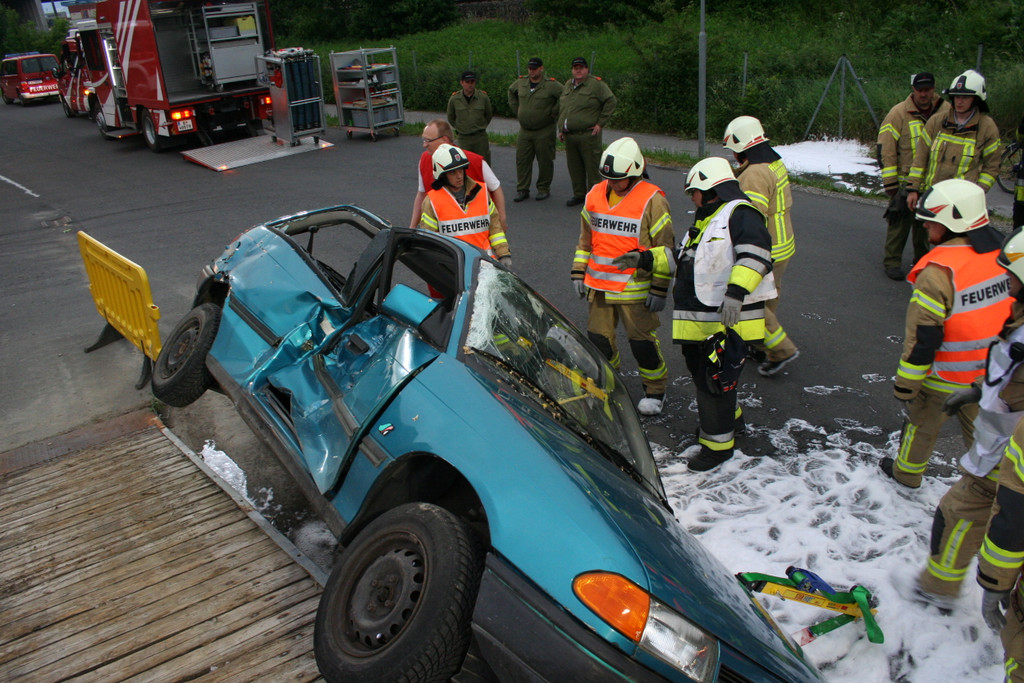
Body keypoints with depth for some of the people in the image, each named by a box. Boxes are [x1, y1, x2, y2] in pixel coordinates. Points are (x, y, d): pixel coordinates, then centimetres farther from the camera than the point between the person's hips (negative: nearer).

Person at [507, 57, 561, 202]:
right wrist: (516, 109, 16)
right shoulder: (520, 83, 7)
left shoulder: (551, 85, -8)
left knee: (544, 161, 2)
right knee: (522, 160, 4)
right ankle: (522, 190, 12)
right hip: (524, 131, 4)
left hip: (544, 132, -4)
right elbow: (511, 92, 26)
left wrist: (553, 112, -9)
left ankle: (543, 189, 15)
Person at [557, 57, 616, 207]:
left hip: (588, 135, -7)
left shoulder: (596, 84, -5)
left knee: (592, 167, -3)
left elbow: (611, 102, -8)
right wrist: (561, 129, 18)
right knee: (574, 167, 12)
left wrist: (600, 123, -10)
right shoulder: (567, 86, 16)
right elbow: (561, 108, 24)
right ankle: (579, 194, 24)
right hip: (569, 136, 7)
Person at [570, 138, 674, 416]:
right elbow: (585, 239, 16)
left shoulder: (652, 201, -11)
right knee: (598, 338, 11)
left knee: (642, 341, 4)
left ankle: (655, 389, 25)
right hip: (599, 286, 5)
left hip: (636, 289, -5)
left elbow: (665, 248, -8)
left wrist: (659, 289, -9)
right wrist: (578, 273, 11)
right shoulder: (595, 195, 5)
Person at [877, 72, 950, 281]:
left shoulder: (946, 111, 2)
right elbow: (885, 148, -10)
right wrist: (890, 183, -12)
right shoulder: (899, 113, -10)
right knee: (900, 221, -3)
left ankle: (922, 260, 28)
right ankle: (892, 262, 8)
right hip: (906, 181, -4)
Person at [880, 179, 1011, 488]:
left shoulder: (938, 273, -27)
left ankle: (907, 472, 39)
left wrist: (905, 386, -12)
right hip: (991, 375, 6)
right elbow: (1012, 314, 7)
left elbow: (922, 337, -23)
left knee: (922, 423, 19)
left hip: (944, 379, -5)